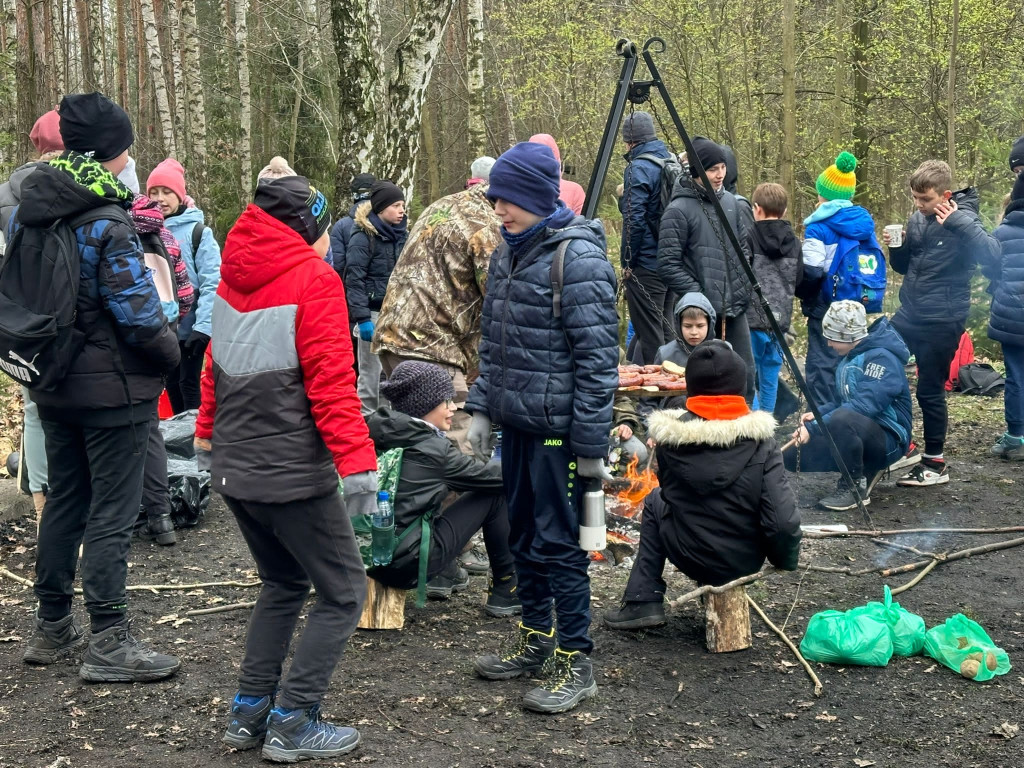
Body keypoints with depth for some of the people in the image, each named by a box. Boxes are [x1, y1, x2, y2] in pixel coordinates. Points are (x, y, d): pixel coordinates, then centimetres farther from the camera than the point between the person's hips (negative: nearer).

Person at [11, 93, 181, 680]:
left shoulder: (27, 214, 5)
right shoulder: (106, 222, -20)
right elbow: (137, 310, -21)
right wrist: (170, 353, -4)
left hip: (54, 384, 8)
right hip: (113, 387, -8)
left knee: (64, 502, 18)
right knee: (113, 513, 0)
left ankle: (53, 628, 28)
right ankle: (110, 644, 5)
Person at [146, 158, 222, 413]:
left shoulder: (198, 232, -6)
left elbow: (212, 284, -13)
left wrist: (203, 327, -19)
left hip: (188, 328, -5)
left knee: (190, 388, 0)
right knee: (172, 388, 14)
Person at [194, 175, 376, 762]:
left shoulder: (235, 276, 10)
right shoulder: (313, 279, -13)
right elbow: (331, 379, -20)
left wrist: (209, 431, 29)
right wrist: (356, 459, -22)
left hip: (234, 468, 8)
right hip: (292, 472, -8)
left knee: (284, 583, 23)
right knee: (343, 592, 3)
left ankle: (249, 713, 22)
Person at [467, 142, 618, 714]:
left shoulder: (578, 258, -16)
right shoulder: (509, 253, 11)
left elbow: (597, 360, -17)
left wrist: (592, 444, -18)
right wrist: (482, 409, 13)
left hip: (559, 429, -9)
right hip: (517, 424, 9)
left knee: (558, 543, -3)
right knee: (524, 536, 17)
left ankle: (576, 663, 9)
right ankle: (536, 643, 31)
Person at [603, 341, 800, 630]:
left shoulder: (669, 436, -13)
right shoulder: (760, 440, -17)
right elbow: (783, 520, -22)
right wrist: (786, 560, -3)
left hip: (691, 559, -1)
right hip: (747, 562, 1)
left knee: (656, 500, 25)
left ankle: (643, 603, 19)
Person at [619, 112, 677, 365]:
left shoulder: (638, 168, -13)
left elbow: (634, 219, -18)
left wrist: (627, 262, -10)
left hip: (646, 265, -9)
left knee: (650, 335, -4)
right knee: (666, 329, 16)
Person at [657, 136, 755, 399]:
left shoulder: (730, 201, 9)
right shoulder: (679, 210, -11)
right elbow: (668, 263, -12)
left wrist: (743, 286, 10)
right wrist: (697, 294, -15)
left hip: (734, 308, 6)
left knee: (745, 371, 9)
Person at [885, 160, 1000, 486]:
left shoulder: (962, 220, -12)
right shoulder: (917, 220, 6)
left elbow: (992, 254, -30)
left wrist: (957, 220, -33)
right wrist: (896, 247, -3)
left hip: (942, 321, -7)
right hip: (909, 314, 7)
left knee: (930, 392, 1)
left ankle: (935, 464, 16)